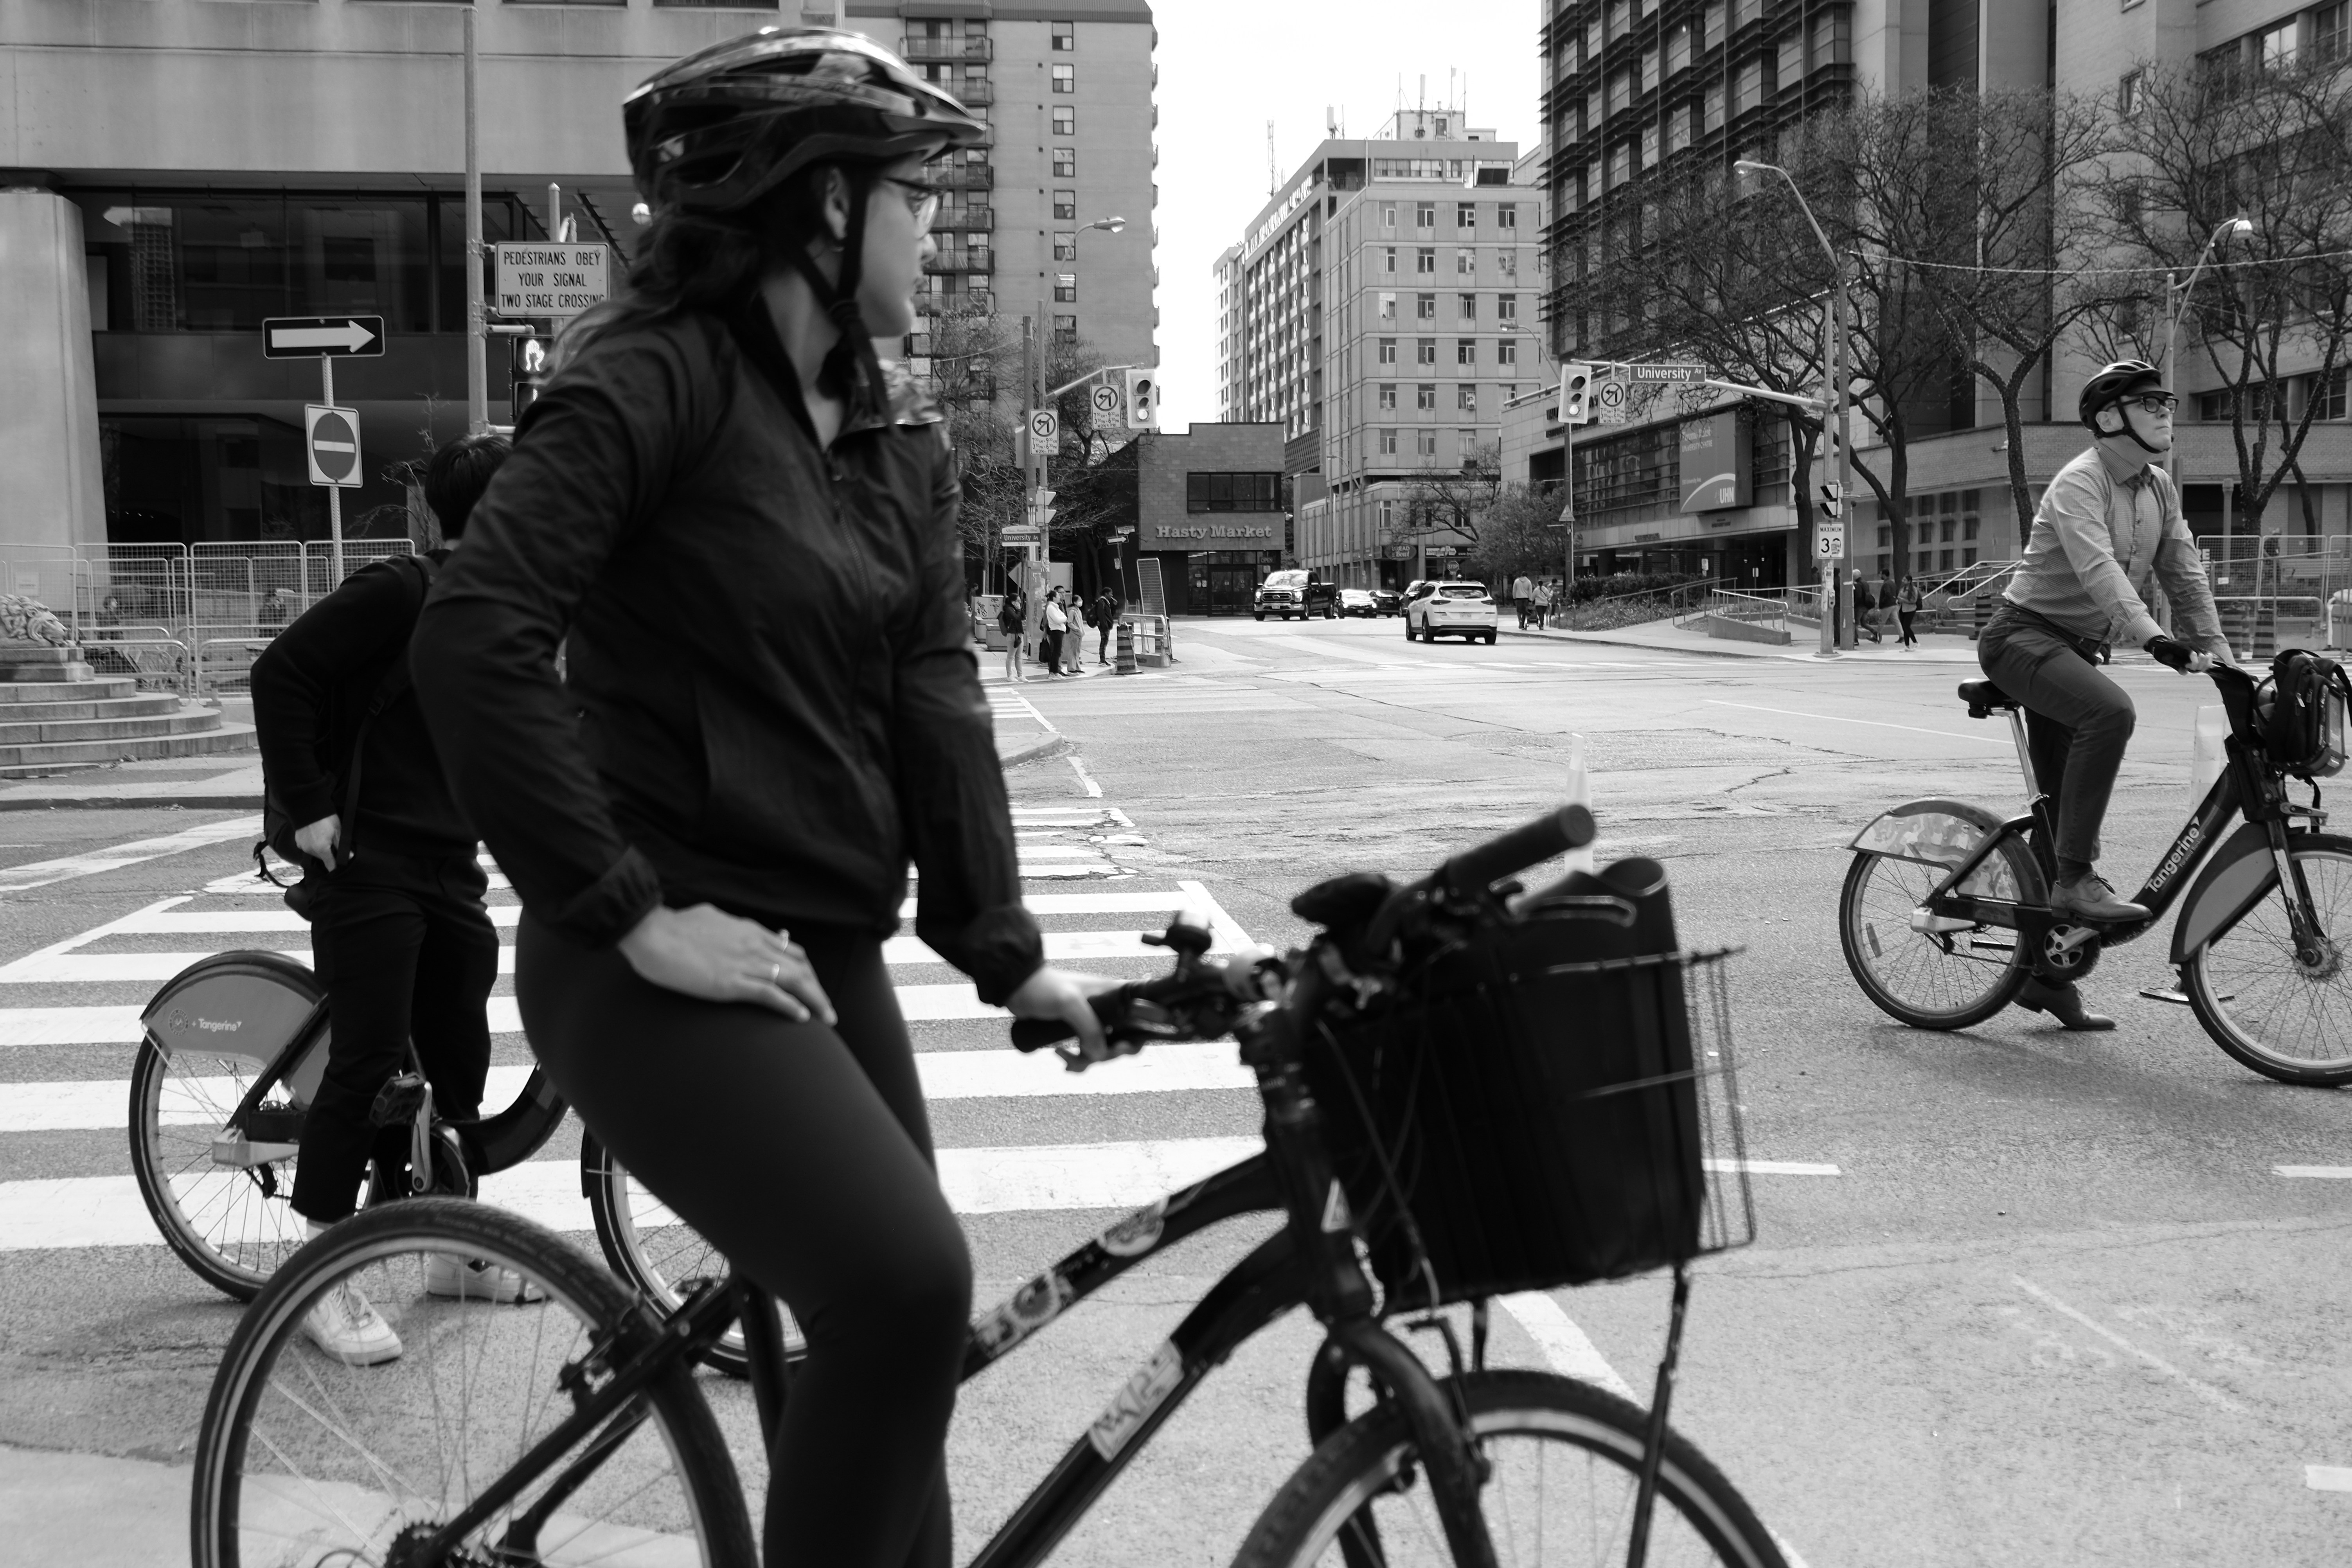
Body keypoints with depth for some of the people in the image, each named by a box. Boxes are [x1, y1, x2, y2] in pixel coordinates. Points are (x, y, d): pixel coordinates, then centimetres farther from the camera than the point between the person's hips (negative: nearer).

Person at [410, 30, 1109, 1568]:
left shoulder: (906, 435, 10)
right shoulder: (655, 376, -12)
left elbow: (936, 694, 3)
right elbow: (476, 640, -21)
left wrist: (1004, 950, -5)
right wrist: (633, 911, -21)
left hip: (827, 955, 8)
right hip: (669, 964, -7)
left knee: (895, 1313, 11)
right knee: (906, 1281, -22)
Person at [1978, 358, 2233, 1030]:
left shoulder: (2159, 489, 9)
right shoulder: (2079, 483, -17)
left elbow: (2184, 574, 10)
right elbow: (2098, 570, -31)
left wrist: (2217, 649, 0)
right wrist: (2154, 639, -43)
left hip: (2077, 648, 8)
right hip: (2025, 635, -8)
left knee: (2066, 806, 7)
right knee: (2109, 710, -37)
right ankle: (2076, 876, -31)